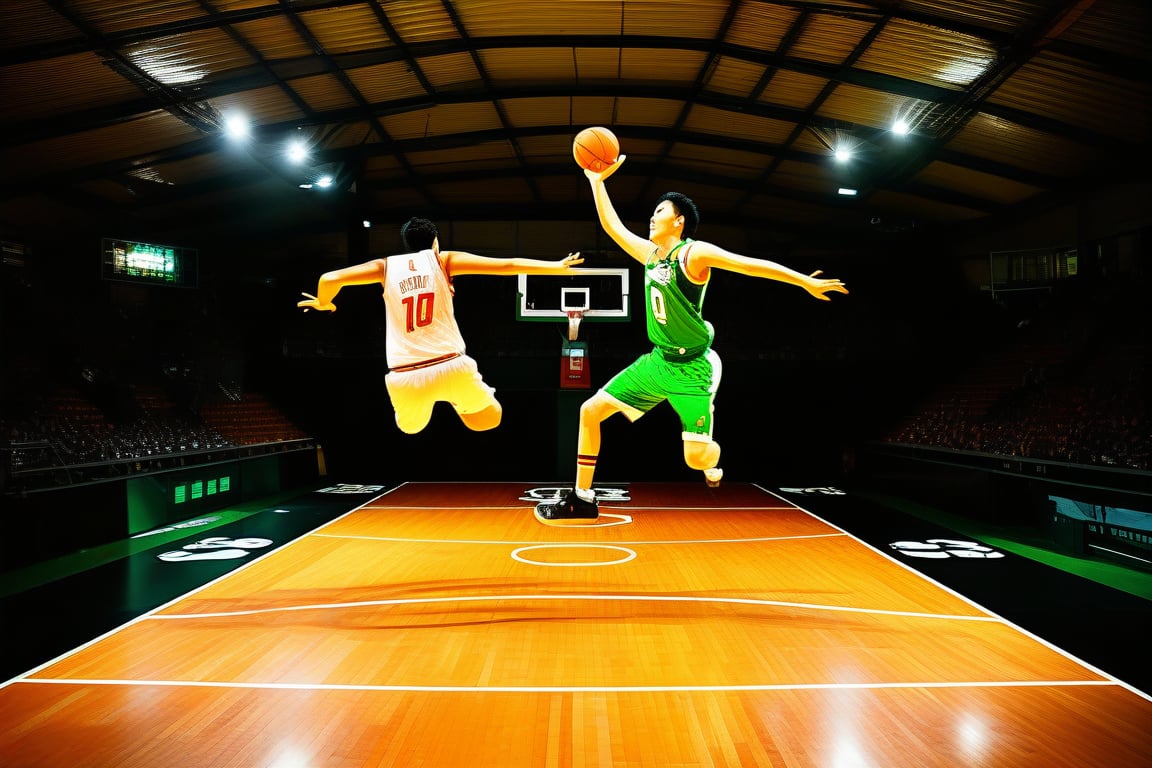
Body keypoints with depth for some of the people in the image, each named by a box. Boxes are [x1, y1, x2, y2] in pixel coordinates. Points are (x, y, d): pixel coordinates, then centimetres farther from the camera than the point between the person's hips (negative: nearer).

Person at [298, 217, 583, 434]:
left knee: (410, 427, 37)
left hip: (404, 377, 3)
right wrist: (558, 266, 9)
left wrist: (323, 303, 28)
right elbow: (507, 266, 1)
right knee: (490, 420, 24)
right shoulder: (444, 259, 8)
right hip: (450, 366, -3)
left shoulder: (387, 266, 12)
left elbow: (329, 279, 5)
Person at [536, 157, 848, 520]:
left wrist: (807, 282, -18)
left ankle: (713, 464, 28)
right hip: (658, 360, 7)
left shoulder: (695, 253, -15)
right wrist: (597, 181, 13)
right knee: (590, 411, 1)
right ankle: (582, 498, 10)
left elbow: (756, 265, -16)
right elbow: (612, 226, 15)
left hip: (694, 367, -7)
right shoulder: (650, 254, 6)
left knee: (696, 457, -13)